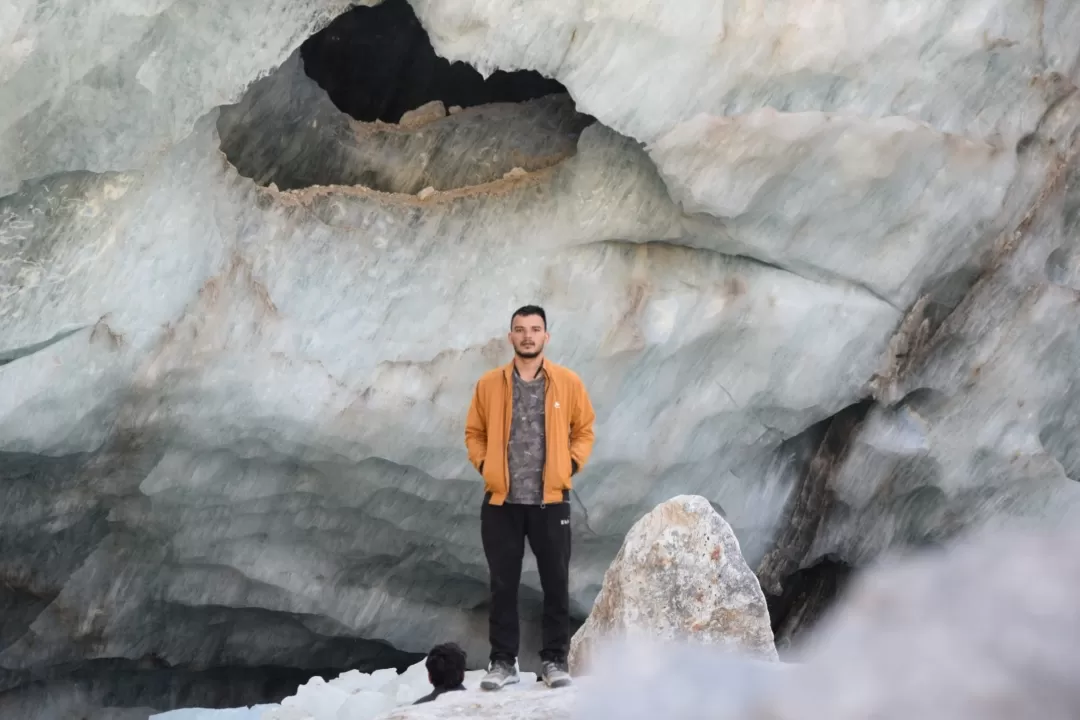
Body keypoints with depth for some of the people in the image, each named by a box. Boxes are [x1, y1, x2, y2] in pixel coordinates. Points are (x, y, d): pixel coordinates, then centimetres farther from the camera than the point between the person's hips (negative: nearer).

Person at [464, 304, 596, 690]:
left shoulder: (568, 382, 2)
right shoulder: (489, 384, 3)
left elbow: (584, 429, 10)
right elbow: (474, 432, 12)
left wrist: (571, 464, -3)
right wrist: (484, 466, -2)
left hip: (550, 500, 0)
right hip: (501, 501, 0)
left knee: (556, 583, 4)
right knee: (503, 585, 5)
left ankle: (555, 659, 15)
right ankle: (503, 661, 14)